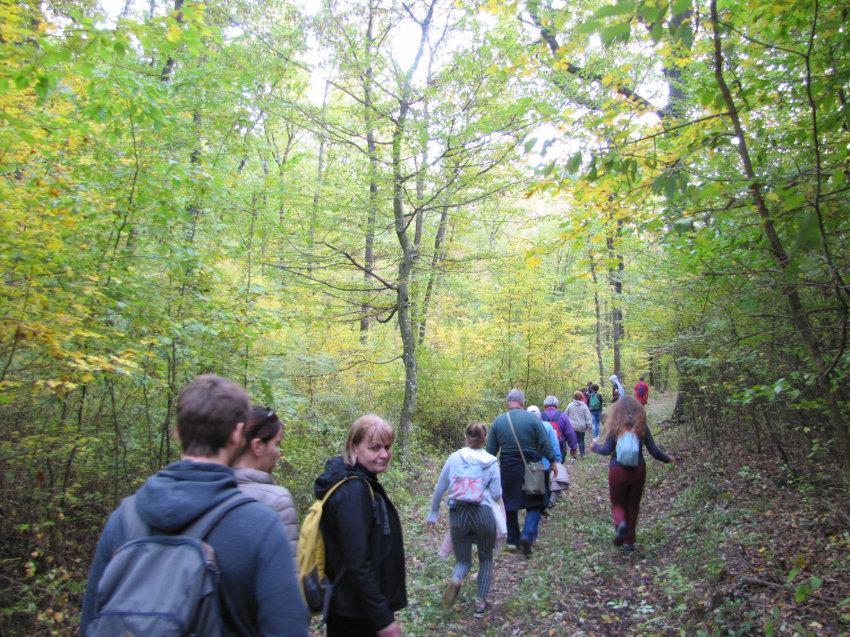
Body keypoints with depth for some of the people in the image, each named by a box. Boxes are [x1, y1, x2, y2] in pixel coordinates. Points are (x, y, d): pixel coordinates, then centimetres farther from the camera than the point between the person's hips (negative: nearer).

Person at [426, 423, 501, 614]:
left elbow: (440, 488, 5)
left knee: (463, 559, 15)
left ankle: (456, 580, -16)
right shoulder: (491, 462, -1)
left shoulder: (454, 458, 1)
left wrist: (433, 514, 16)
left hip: (458, 514, 1)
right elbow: (496, 494, -4)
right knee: (486, 559, 22)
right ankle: (481, 601, 18)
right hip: (483, 514, 0)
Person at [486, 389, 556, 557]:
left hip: (507, 469, 2)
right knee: (535, 504, 11)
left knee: (509, 505, 17)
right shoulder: (532, 418, -10)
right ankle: (528, 535, -9)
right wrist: (552, 461, 4)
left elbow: (490, 450, 3)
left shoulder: (498, 421, -2)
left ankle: (513, 541, 26)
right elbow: (546, 444, -9)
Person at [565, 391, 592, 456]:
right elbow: (588, 417, -7)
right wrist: (590, 426, -3)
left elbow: (566, 416, 7)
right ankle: (582, 454, 19)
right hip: (581, 427, 0)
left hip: (572, 426, 0)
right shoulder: (584, 406, -7)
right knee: (581, 440, 12)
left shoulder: (570, 405, -3)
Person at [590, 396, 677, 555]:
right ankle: (629, 542, 19)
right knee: (633, 506, 16)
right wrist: (667, 458, 19)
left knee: (618, 503, 13)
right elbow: (654, 451, 0)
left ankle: (620, 523, -19)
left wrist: (595, 447, 12)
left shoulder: (615, 426, -4)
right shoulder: (641, 426, 0)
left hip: (618, 470, -2)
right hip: (638, 470, 2)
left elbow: (607, 450, -8)